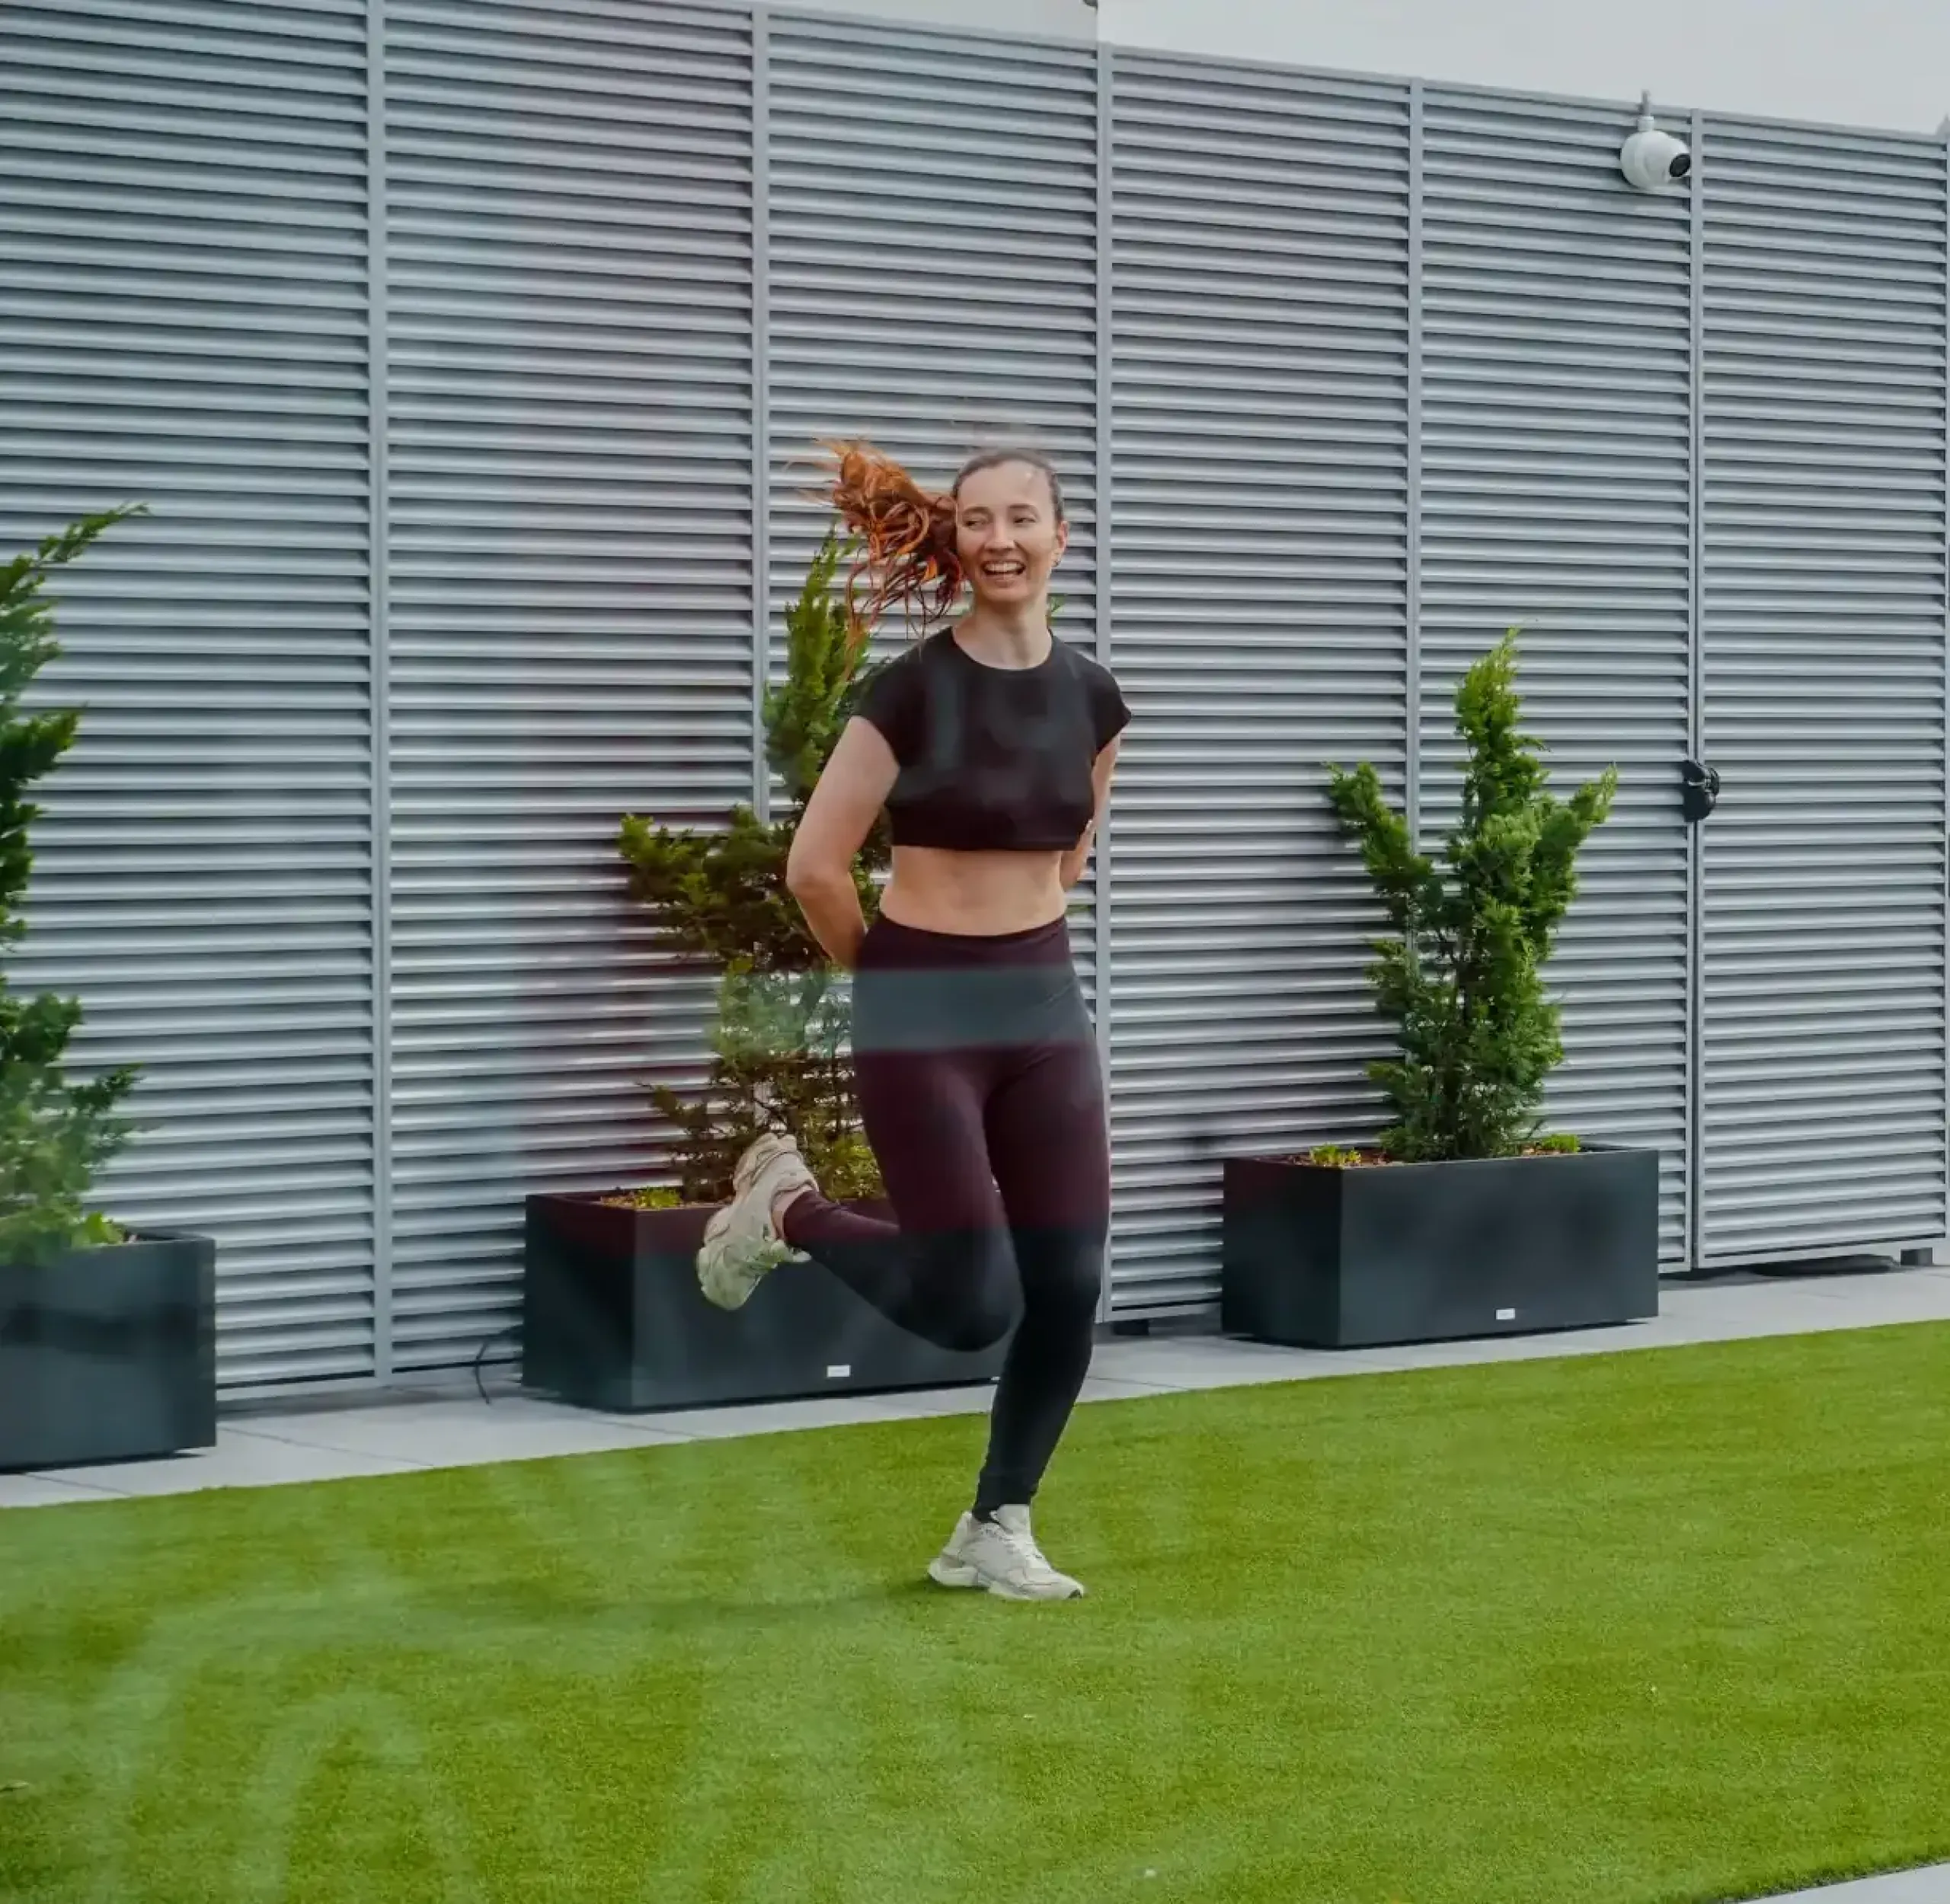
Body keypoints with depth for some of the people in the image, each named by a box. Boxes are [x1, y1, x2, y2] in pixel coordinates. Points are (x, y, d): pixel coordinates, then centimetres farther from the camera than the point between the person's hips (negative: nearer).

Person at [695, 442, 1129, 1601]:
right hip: (923, 1017, -5)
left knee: (1068, 1288, 0)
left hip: (1047, 1004, 5)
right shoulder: (914, 689, -13)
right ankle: (786, 1212, 19)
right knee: (972, 1304, -9)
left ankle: (997, 1532, 19)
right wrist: (890, 977, 5)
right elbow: (817, 867, -9)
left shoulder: (1093, 698, 3)